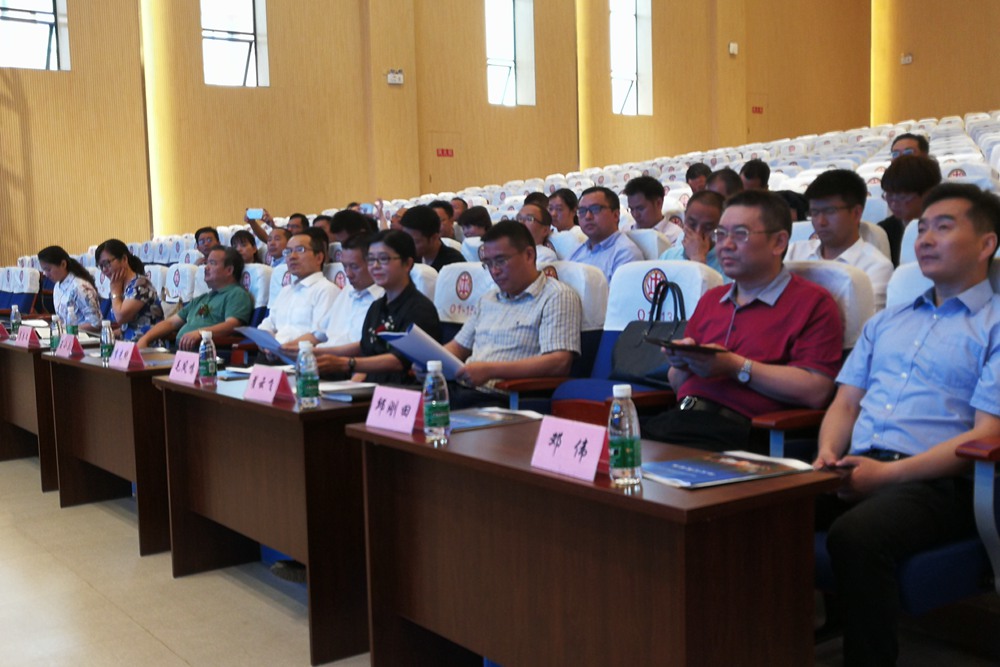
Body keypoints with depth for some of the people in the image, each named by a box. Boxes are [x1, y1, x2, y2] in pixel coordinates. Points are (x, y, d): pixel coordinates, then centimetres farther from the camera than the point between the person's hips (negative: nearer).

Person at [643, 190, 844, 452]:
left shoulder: (813, 302, 5)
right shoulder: (711, 299, 26)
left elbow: (815, 391, -9)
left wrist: (736, 366, -10)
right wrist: (682, 363, 6)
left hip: (739, 428, -6)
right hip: (679, 417, 6)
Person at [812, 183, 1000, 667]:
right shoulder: (887, 321, 25)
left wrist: (888, 472, -15)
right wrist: (829, 453, -1)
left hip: (936, 482, -5)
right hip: (857, 469, 5)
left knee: (854, 536, -36)